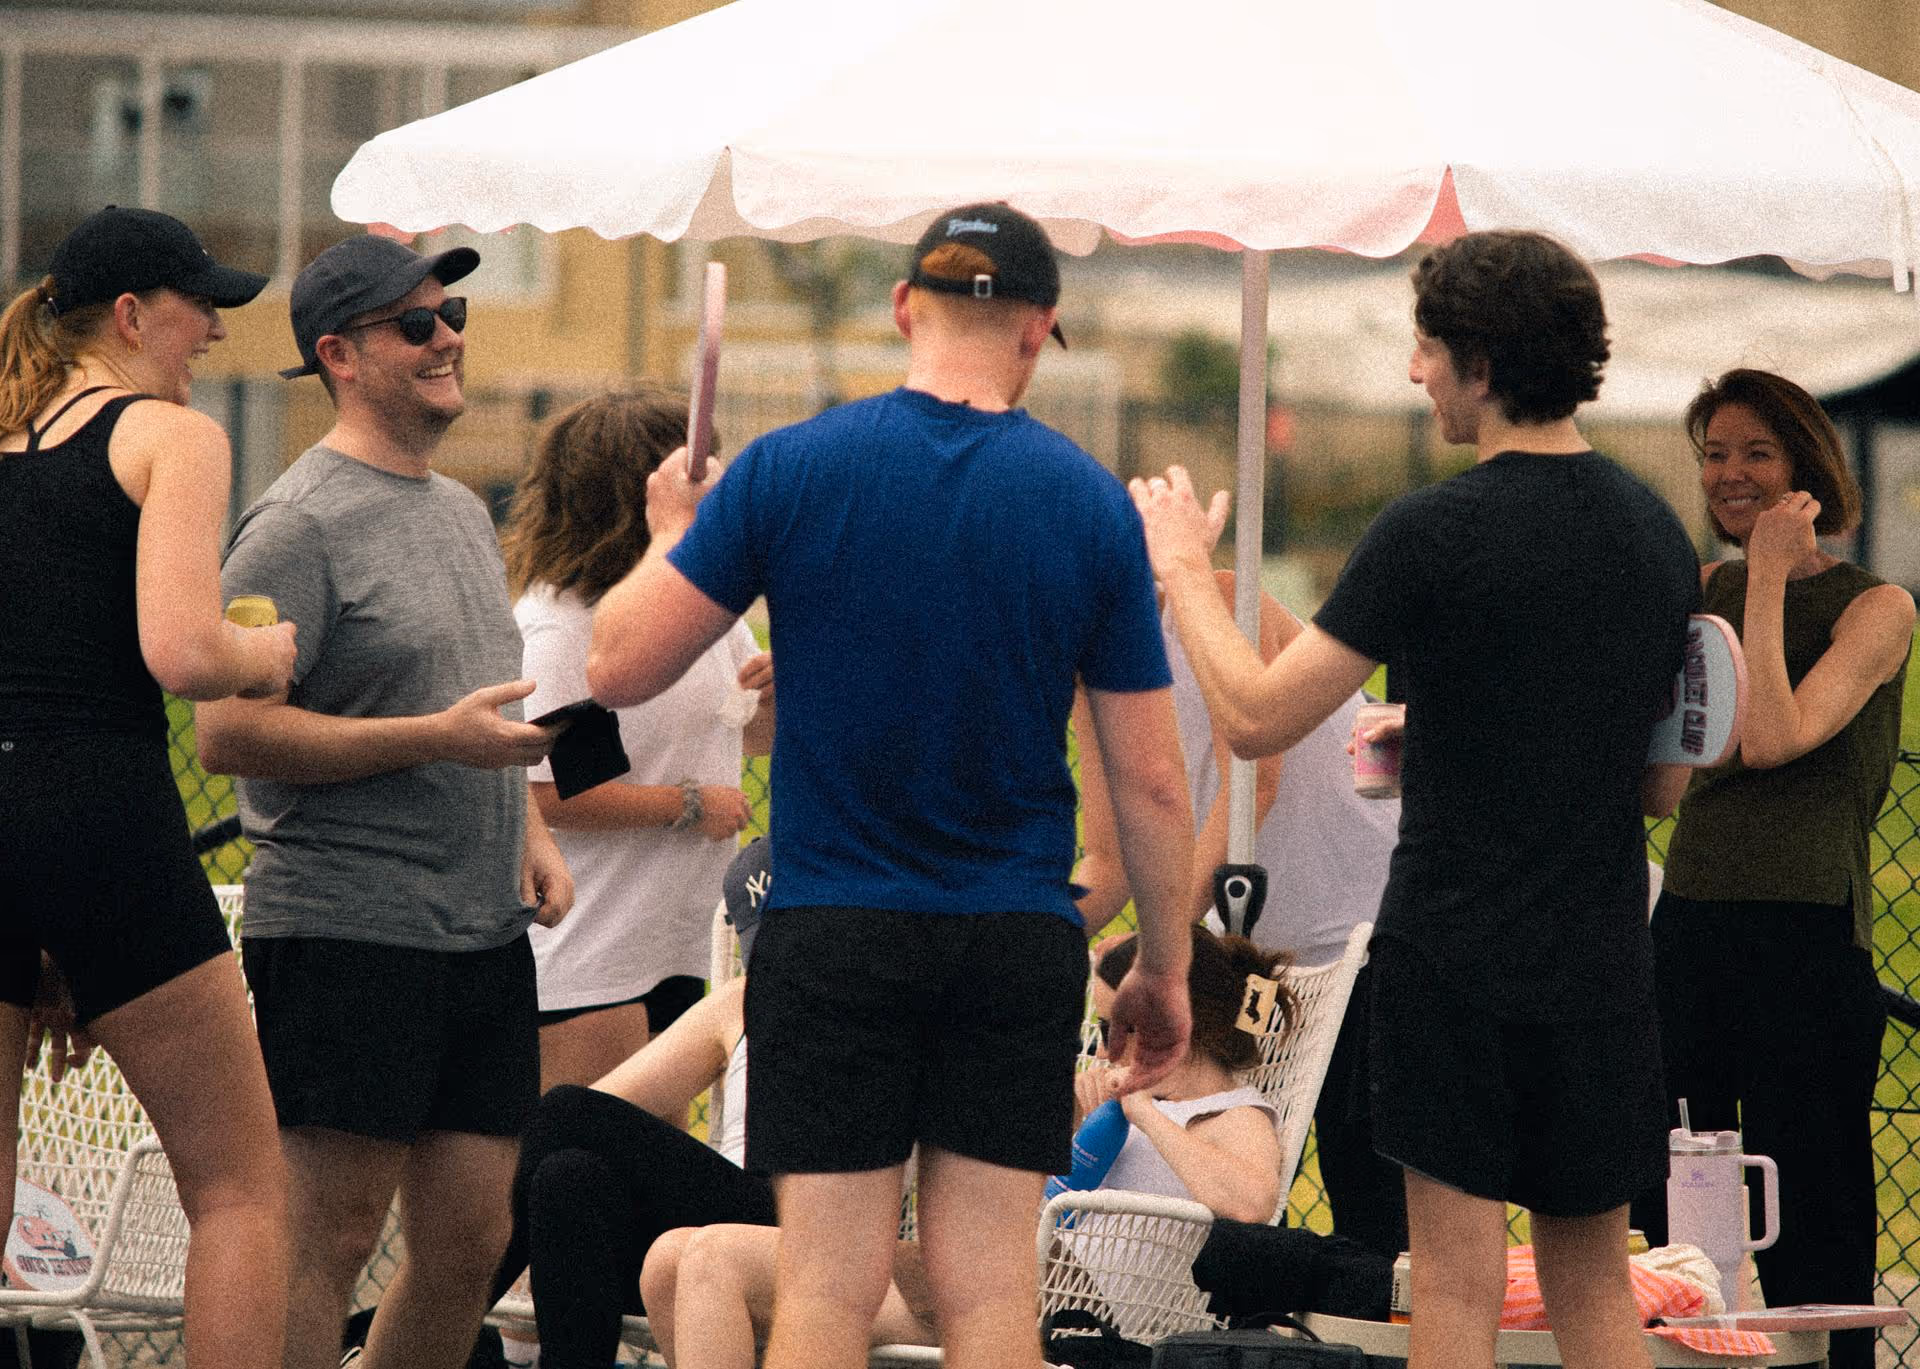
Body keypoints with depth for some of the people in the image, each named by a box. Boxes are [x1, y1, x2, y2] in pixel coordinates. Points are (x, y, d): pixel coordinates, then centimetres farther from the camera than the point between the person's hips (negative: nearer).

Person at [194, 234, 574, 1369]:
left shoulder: (464, 513, 19)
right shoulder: (301, 525, -9)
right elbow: (229, 733, -15)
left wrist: (530, 829, 11)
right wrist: (437, 739, -19)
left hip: (486, 934, 8)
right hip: (346, 927, -8)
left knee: (471, 1242, 7)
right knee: (330, 1235, -8)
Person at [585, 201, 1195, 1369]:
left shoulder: (790, 470, -6)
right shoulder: (1091, 503, -2)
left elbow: (620, 668, -3)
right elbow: (1151, 781, 1)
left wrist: (673, 534, 16)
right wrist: (1167, 970, 13)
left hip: (835, 931, -1)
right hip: (1023, 941, 1)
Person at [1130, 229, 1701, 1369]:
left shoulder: (1433, 535, -14)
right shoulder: (1658, 533, 6)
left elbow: (1256, 718, -11)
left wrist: (1185, 571, 4)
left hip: (1457, 963, -6)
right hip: (1603, 970, 6)